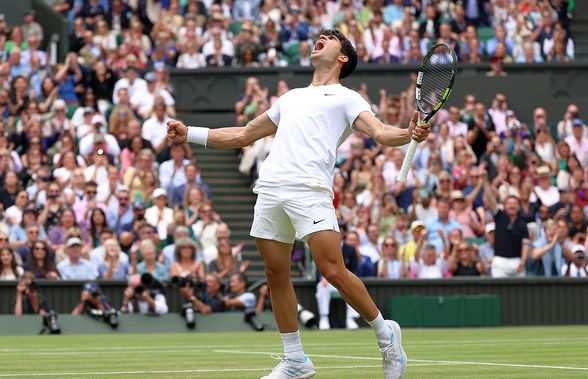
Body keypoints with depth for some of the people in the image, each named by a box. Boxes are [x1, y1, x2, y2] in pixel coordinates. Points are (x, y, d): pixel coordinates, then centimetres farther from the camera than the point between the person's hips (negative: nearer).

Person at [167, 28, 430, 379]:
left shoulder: (346, 98, 13)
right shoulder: (291, 98, 30)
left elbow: (380, 132, -3)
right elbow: (243, 136, 37)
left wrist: (409, 134, -25)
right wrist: (190, 134, 33)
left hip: (310, 189, -6)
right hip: (270, 188, 6)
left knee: (334, 271, -16)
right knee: (277, 274, 5)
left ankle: (385, 333, 4)